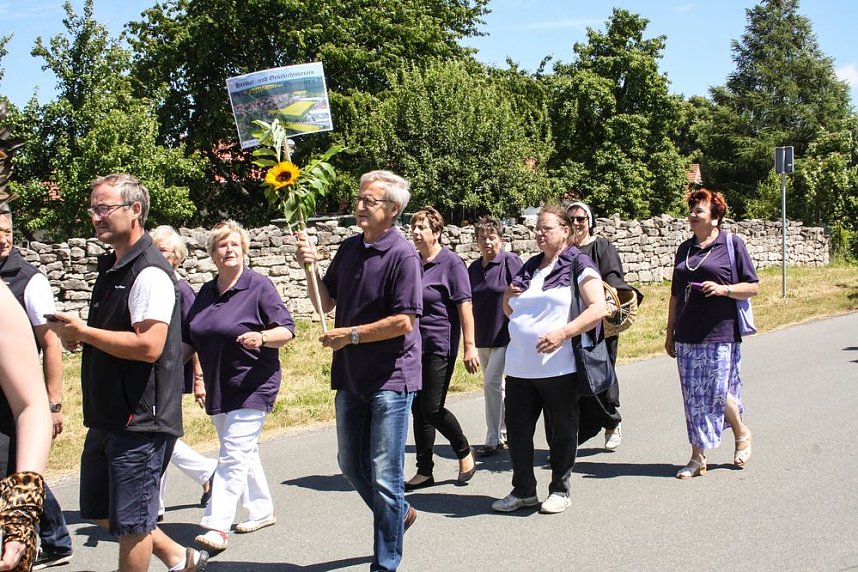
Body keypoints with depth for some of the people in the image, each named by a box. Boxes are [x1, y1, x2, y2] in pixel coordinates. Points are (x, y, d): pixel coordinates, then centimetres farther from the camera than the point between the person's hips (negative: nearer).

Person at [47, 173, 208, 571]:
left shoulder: (149, 273, -18)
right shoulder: (111, 267, 13)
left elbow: (148, 346, -27)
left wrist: (82, 331, -19)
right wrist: (77, 337, 3)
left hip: (140, 417, -10)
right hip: (107, 416, 10)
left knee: (130, 522, 2)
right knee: (98, 511, 20)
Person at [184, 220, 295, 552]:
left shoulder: (259, 286, -8)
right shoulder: (206, 292, 10)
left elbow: (287, 330, -10)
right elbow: (190, 340, 16)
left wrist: (262, 337, -29)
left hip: (253, 386, -7)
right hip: (217, 388, 7)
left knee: (234, 456, -12)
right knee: (244, 453, 17)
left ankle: (217, 527, -14)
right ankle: (262, 511, 31)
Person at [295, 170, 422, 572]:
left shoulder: (402, 255, -15)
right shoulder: (349, 248, 8)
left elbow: (405, 322, -20)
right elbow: (326, 303, 13)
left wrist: (350, 335, -14)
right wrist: (311, 268, -4)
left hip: (390, 378, -8)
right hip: (350, 375, 8)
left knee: (384, 475, -1)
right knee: (351, 465, 18)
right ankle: (399, 514, 43)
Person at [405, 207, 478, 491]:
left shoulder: (451, 263, -8)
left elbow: (464, 306, -12)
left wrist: (470, 346, -17)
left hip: (440, 345, -6)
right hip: (414, 345, 6)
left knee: (432, 409, -7)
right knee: (418, 409, 7)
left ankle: (465, 453, 18)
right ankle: (425, 471, 15)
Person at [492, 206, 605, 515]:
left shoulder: (578, 264, -3)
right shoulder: (529, 267, 16)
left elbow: (598, 308, -13)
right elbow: (509, 309, 27)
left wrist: (563, 333, -24)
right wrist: (509, 295, 3)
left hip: (559, 368, -6)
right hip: (520, 367, 6)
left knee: (562, 432, 7)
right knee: (517, 431, 9)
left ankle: (560, 490, 22)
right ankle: (523, 490, 23)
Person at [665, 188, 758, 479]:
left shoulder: (732, 243, -1)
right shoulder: (685, 249, 14)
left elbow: (752, 287, -1)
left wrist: (723, 289, -18)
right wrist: (669, 332, 16)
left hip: (720, 335, -5)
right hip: (687, 336, 5)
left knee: (717, 393, -5)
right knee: (694, 396, 4)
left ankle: (742, 434, 25)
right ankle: (697, 458, 11)